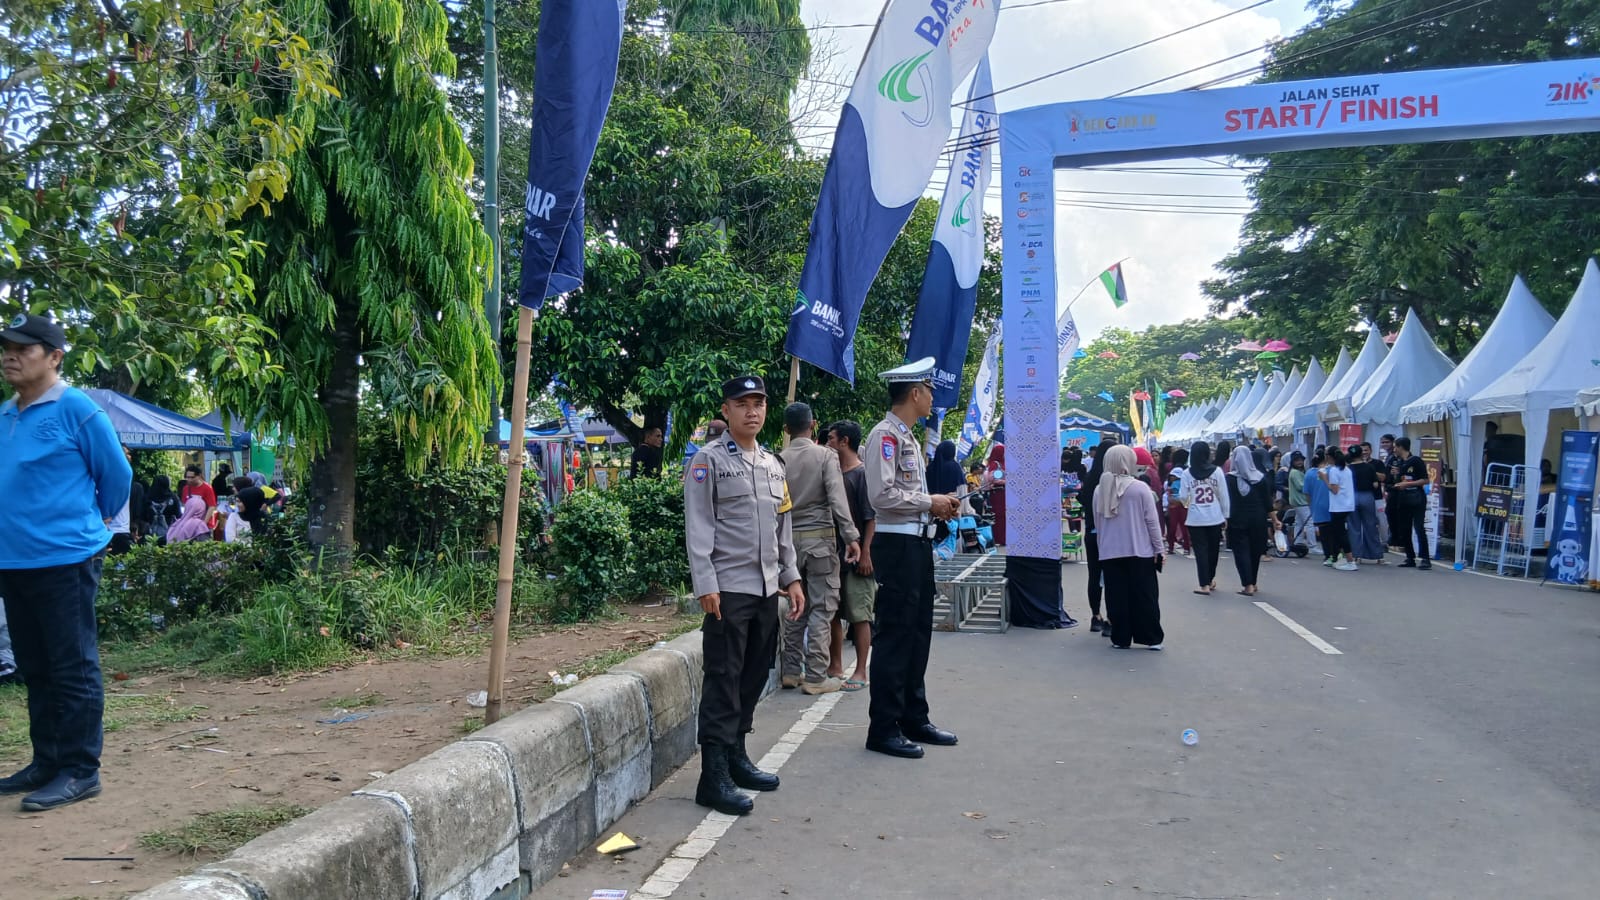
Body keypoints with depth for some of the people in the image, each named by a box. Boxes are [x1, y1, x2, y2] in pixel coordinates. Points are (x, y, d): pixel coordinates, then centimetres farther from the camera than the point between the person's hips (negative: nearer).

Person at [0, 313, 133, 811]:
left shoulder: (76, 409, -10)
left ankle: (80, 770, 4)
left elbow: (116, 473, -3)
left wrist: (94, 522, 8)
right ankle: (47, 761, 25)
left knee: (73, 669, -2)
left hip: (64, 560, -8)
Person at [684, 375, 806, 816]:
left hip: (768, 589, 7)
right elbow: (698, 527, -9)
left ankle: (736, 755, 25)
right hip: (729, 589, -7)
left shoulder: (774, 464, 15)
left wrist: (792, 577, 14)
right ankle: (714, 776, -2)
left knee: (754, 678, 12)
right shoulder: (709, 461, -5)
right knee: (723, 681, -6)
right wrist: (706, 584, -16)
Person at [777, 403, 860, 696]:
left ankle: (792, 671, 18)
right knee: (822, 607, 0)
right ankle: (815, 676, -1)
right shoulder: (826, 455, -6)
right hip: (819, 537, -4)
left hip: (789, 539, 4)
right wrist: (851, 536, -14)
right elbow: (837, 498, -15)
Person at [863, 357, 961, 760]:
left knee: (918, 634, 15)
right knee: (894, 636, -5)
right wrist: (930, 503, -13)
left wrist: (938, 507, 8)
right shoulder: (885, 435, -13)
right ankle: (884, 728, 3)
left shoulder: (908, 437, 17)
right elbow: (882, 495, -23)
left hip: (918, 542, 10)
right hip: (897, 545, -10)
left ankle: (914, 718, 26)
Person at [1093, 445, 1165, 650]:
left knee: (1117, 597, 7)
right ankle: (1151, 638, 10)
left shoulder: (1100, 489, 1)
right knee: (1144, 596, 6)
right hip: (1140, 551, -3)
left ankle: (1120, 638, 10)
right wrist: (1158, 548, 1)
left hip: (1110, 552, 3)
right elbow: (1152, 521, -7)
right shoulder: (1140, 487, -10)